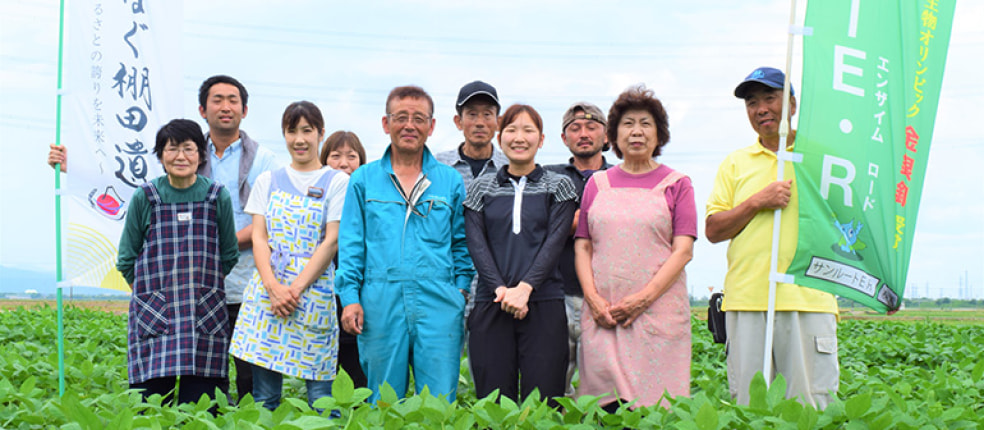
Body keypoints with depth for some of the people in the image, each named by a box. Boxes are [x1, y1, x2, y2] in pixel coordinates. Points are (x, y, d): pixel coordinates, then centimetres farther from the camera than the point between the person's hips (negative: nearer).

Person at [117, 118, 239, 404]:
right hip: (154, 317, 0)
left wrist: (199, 288, 9)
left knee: (199, 412, 1)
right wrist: (150, 293, 5)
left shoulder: (217, 197, 3)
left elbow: (228, 256, 13)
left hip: (205, 320, 0)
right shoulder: (145, 197, 2)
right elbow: (126, 260, 10)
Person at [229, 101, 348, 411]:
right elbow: (259, 237, 7)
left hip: (313, 291, -3)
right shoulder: (267, 181, 14)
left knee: (319, 390, -3)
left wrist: (295, 289, -11)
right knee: (263, 392, 2)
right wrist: (273, 287, -9)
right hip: (267, 290, 3)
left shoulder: (337, 182, 4)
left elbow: (331, 241, -3)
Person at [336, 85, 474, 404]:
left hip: (438, 305, 0)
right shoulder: (364, 180, 10)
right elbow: (351, 243, 8)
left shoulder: (451, 181, 11)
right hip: (380, 303, 0)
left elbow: (461, 242, 15)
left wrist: (461, 286, 3)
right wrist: (350, 297, -1)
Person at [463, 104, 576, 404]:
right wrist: (501, 289, -12)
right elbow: (476, 244, 3)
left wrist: (524, 288, -15)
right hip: (491, 305, 1)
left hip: (543, 305, -1)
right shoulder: (481, 188, 13)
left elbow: (555, 241, -2)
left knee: (542, 401, -4)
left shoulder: (558, 186, 9)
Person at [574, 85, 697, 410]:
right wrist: (593, 299, -4)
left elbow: (683, 251, -1)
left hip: (658, 313, -2)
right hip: (603, 316, 2)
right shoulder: (597, 183, 15)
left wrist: (643, 298, -12)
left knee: (654, 404, -6)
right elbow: (582, 247, 11)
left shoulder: (676, 184, 7)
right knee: (605, 403, -2)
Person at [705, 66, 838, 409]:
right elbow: (713, 230, 9)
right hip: (747, 300, 2)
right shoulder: (735, 163, 16)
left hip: (808, 298, -1)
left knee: (811, 406, -2)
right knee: (747, 406, 4)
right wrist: (756, 202, -4)